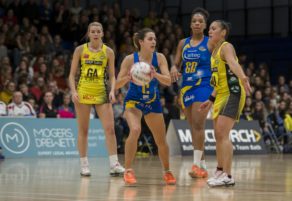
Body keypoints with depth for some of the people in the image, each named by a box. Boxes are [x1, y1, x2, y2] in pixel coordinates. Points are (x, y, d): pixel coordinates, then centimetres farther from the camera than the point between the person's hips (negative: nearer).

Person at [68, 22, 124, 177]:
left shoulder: (108, 52, 4)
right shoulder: (80, 50, 2)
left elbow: (112, 75, 7)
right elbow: (72, 74, 3)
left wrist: (112, 91, -9)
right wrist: (73, 91, -10)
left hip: (102, 93, 1)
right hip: (83, 92, 0)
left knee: (110, 128, -9)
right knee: (83, 130, 3)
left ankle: (114, 164, -7)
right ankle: (84, 165, 10)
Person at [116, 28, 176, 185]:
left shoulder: (159, 58, -10)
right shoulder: (130, 59, -16)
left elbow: (168, 81, -19)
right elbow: (117, 84, -15)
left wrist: (155, 74, -38)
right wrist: (128, 77, -35)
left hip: (153, 103, 3)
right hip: (133, 101, -3)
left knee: (161, 141, 8)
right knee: (135, 130, -30)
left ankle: (167, 172, 32)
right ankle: (128, 170, -20)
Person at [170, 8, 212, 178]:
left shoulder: (210, 43, -2)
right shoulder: (183, 43, 10)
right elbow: (177, 64, 10)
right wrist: (174, 69, -13)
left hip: (204, 86, -5)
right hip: (186, 86, 5)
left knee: (198, 124, -16)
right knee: (194, 127, 7)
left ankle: (197, 164, -15)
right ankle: (203, 166, 13)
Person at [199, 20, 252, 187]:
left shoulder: (226, 47, -10)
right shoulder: (215, 51, 16)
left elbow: (233, 63, -34)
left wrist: (243, 78, -52)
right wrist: (211, 100, 26)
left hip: (233, 93, -9)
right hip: (221, 95, 9)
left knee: (223, 134, -16)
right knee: (218, 135, 12)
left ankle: (228, 176, -18)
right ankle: (220, 172, 24)